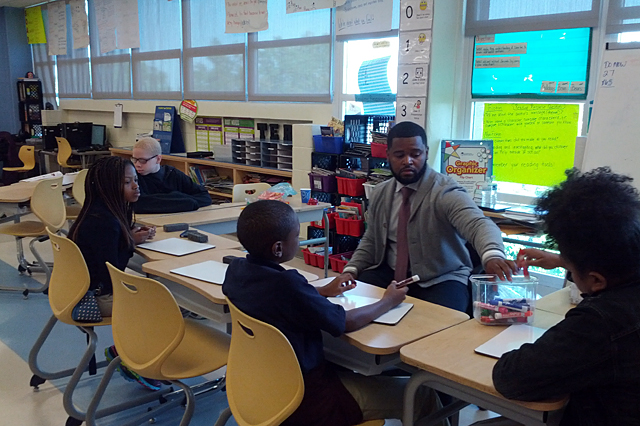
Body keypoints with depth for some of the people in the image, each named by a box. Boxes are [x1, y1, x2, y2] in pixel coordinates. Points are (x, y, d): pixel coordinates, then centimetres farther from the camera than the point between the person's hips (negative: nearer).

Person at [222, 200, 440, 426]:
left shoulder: (236, 269, -8)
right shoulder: (287, 284, -32)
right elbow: (346, 322, -17)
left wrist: (321, 291, 14)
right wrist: (389, 301, -2)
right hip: (303, 402, -8)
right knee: (422, 395, 0)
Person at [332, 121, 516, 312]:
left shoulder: (446, 192, -15)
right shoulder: (380, 193, 6)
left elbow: (479, 224, -32)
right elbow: (370, 241, 15)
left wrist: (492, 255, -54)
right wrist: (351, 270, -3)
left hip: (439, 280, -5)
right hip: (389, 274, 5)